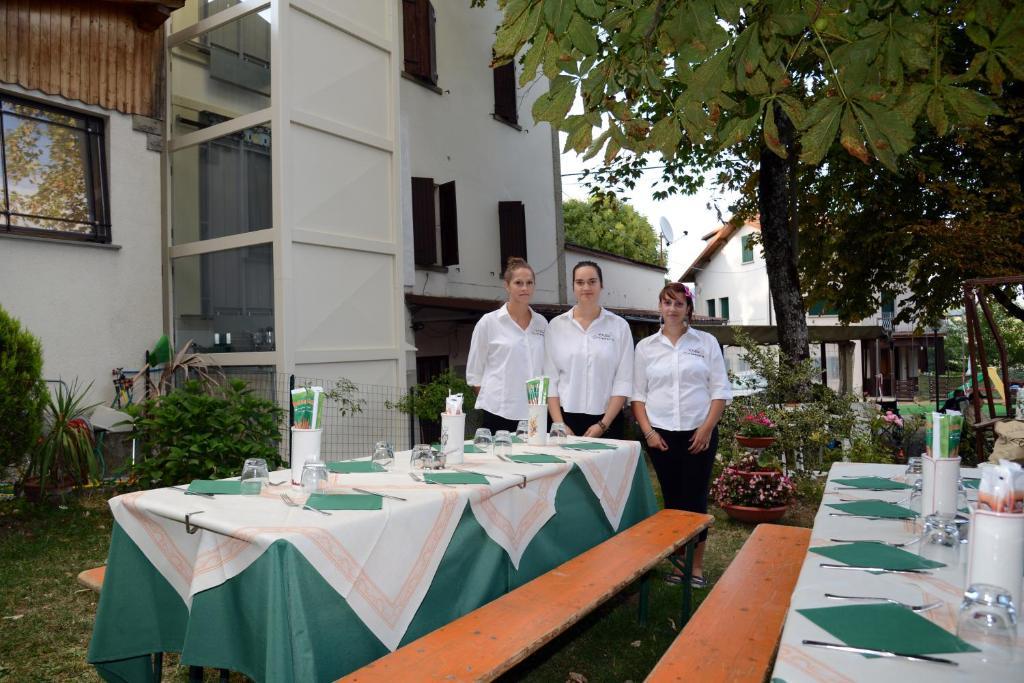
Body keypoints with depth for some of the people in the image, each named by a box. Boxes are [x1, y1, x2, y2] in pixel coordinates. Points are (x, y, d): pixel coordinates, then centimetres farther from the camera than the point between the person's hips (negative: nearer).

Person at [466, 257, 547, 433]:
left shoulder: (541, 323, 8)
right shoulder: (488, 322, -2)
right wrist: (489, 400, 0)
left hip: (534, 414, 3)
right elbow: (474, 373, 3)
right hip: (499, 414, -3)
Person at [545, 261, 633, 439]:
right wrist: (559, 424, -8)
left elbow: (623, 381, -3)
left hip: (607, 420, 0)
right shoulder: (556, 325, 4)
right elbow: (550, 379, 1)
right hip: (566, 419, 1)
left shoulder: (619, 326, 1)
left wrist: (603, 424, -10)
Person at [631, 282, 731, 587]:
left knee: (695, 498, 1)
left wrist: (707, 428, -8)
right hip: (660, 434, 1)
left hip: (698, 433, -1)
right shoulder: (645, 346, 6)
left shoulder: (707, 343, 3)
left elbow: (720, 389, 1)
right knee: (672, 499, 7)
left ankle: (697, 565, 14)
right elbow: (638, 394, 6)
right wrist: (647, 430, -4)